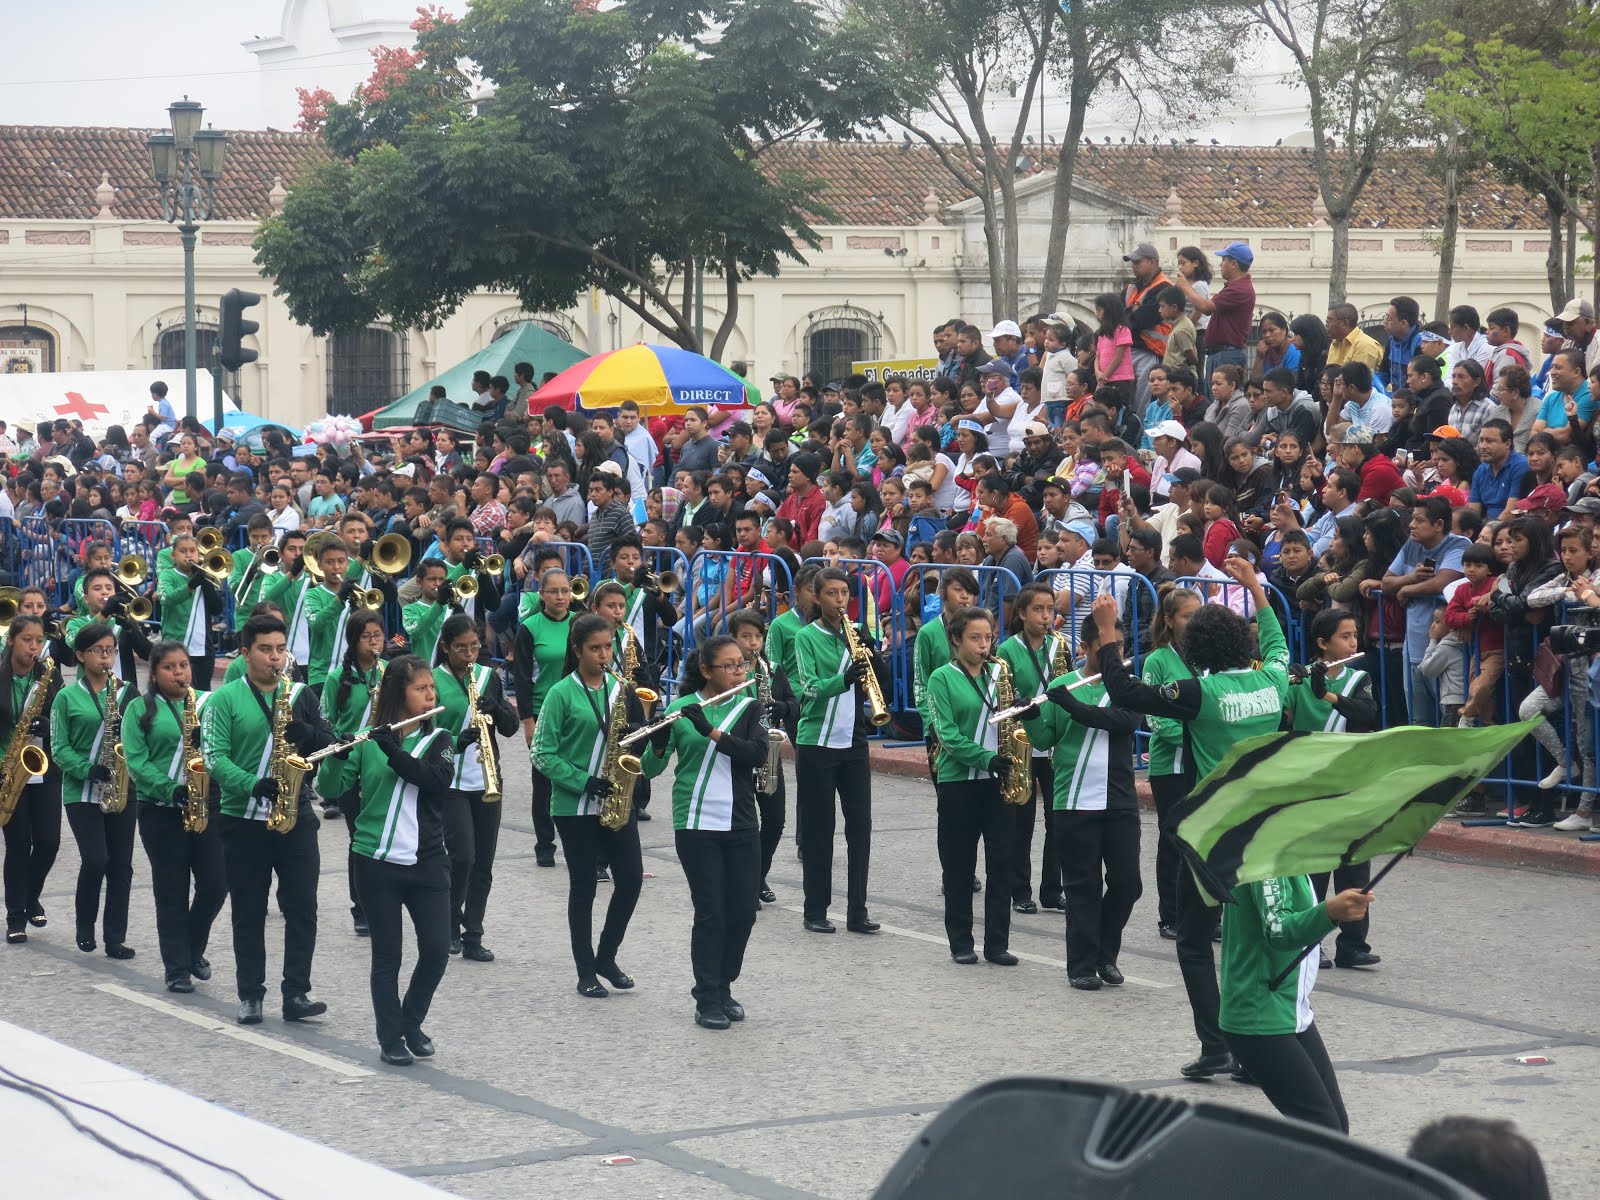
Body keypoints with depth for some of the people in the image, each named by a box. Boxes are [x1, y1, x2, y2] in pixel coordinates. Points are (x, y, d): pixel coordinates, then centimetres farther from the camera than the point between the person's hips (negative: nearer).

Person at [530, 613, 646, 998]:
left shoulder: (619, 688, 7)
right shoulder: (562, 694, -7)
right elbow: (542, 753, -9)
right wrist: (583, 782, -18)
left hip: (614, 801, 4)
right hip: (574, 805, -4)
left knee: (631, 878, -1)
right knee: (583, 886, 3)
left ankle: (606, 957, 18)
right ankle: (586, 973, 11)